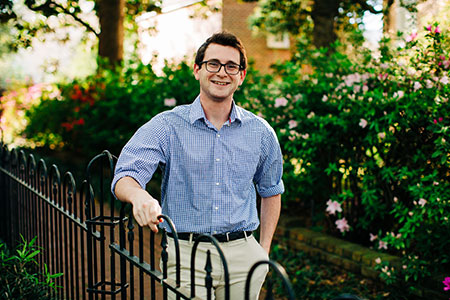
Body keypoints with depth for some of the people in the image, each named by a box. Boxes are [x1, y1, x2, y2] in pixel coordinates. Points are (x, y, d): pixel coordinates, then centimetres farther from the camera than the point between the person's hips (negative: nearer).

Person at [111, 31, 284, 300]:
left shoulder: (261, 132, 5)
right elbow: (125, 177, -14)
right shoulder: (166, 126, -3)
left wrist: (264, 250, 12)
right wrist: (139, 196, -37)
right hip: (185, 255, -2)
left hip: (242, 256, 3)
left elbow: (271, 190, 18)